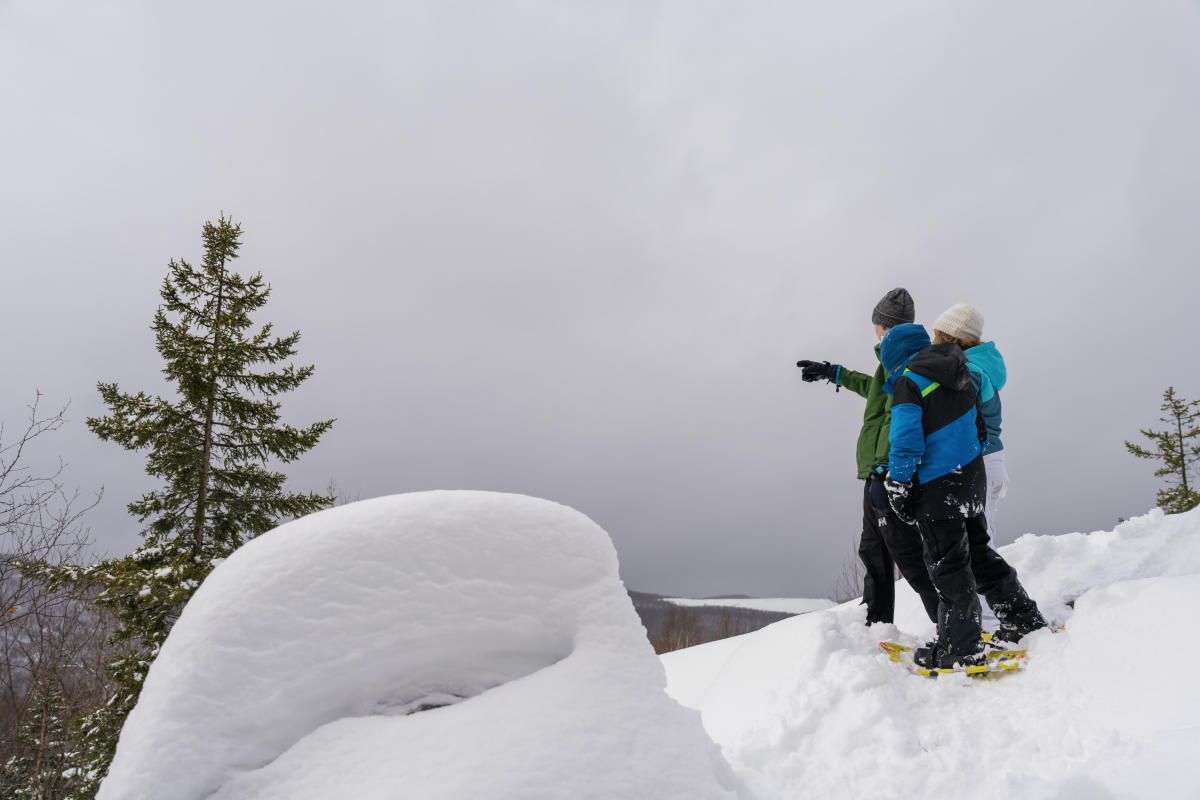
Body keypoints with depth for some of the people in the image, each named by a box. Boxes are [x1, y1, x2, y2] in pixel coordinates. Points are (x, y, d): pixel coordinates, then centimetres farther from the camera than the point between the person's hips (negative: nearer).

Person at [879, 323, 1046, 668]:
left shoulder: (908, 382, -15)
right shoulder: (960, 373, 9)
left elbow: (906, 442, -19)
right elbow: (979, 427, 19)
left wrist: (898, 489, -10)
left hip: (937, 485, -8)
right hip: (972, 475, 8)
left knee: (948, 563, 1)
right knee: (977, 550, 22)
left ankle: (961, 647, 7)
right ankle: (1023, 618, 29)